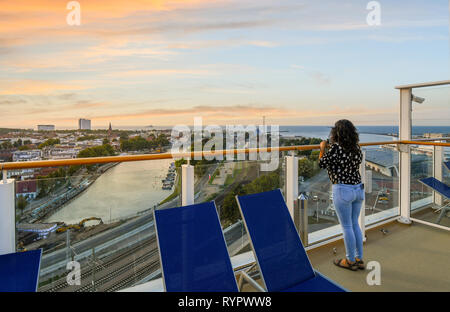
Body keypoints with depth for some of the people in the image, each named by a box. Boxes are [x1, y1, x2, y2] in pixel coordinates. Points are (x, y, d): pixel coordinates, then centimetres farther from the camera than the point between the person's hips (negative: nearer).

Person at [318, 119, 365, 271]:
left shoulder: (335, 148, -16)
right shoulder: (357, 148, 4)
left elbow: (322, 163, -6)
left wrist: (322, 148, 12)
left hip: (343, 190, -7)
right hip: (358, 189, 7)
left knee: (347, 227, 5)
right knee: (355, 224, 18)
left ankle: (350, 261, 19)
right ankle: (359, 259, 28)